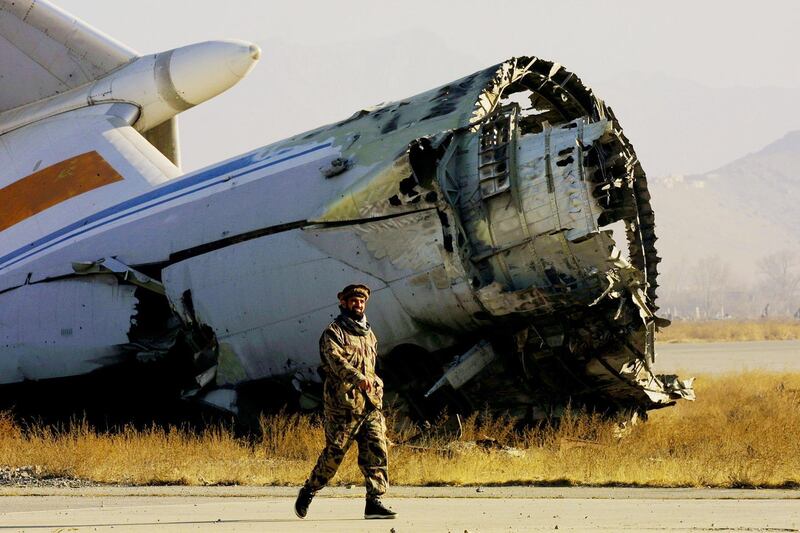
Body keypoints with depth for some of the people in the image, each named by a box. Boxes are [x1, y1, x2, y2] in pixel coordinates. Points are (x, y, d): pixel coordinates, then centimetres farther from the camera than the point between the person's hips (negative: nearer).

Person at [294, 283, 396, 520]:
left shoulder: (369, 334, 20)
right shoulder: (334, 332, -4)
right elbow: (336, 360, -22)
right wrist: (357, 378, -37)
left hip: (370, 405, 6)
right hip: (343, 405, -6)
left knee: (377, 451, -6)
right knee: (334, 453, -1)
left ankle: (375, 502, -8)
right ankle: (308, 492, 18)